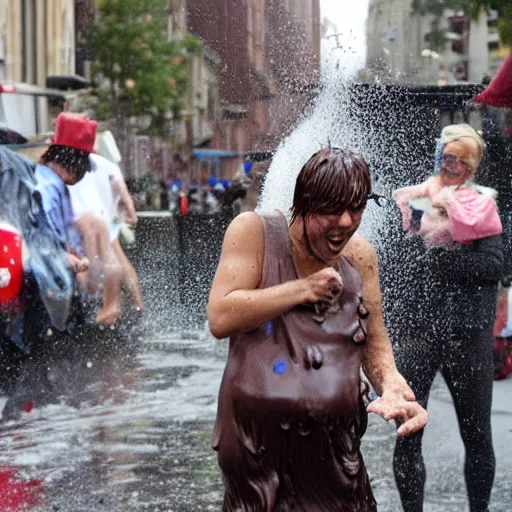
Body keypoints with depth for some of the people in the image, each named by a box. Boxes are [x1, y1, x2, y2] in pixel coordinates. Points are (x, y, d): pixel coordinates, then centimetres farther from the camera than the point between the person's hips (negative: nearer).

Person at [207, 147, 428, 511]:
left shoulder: (360, 256, 4)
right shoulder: (254, 232, -9)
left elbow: (374, 342, 10)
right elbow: (220, 318, -17)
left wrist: (392, 387, -11)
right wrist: (303, 289, -17)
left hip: (336, 442, 4)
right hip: (259, 440, -3)